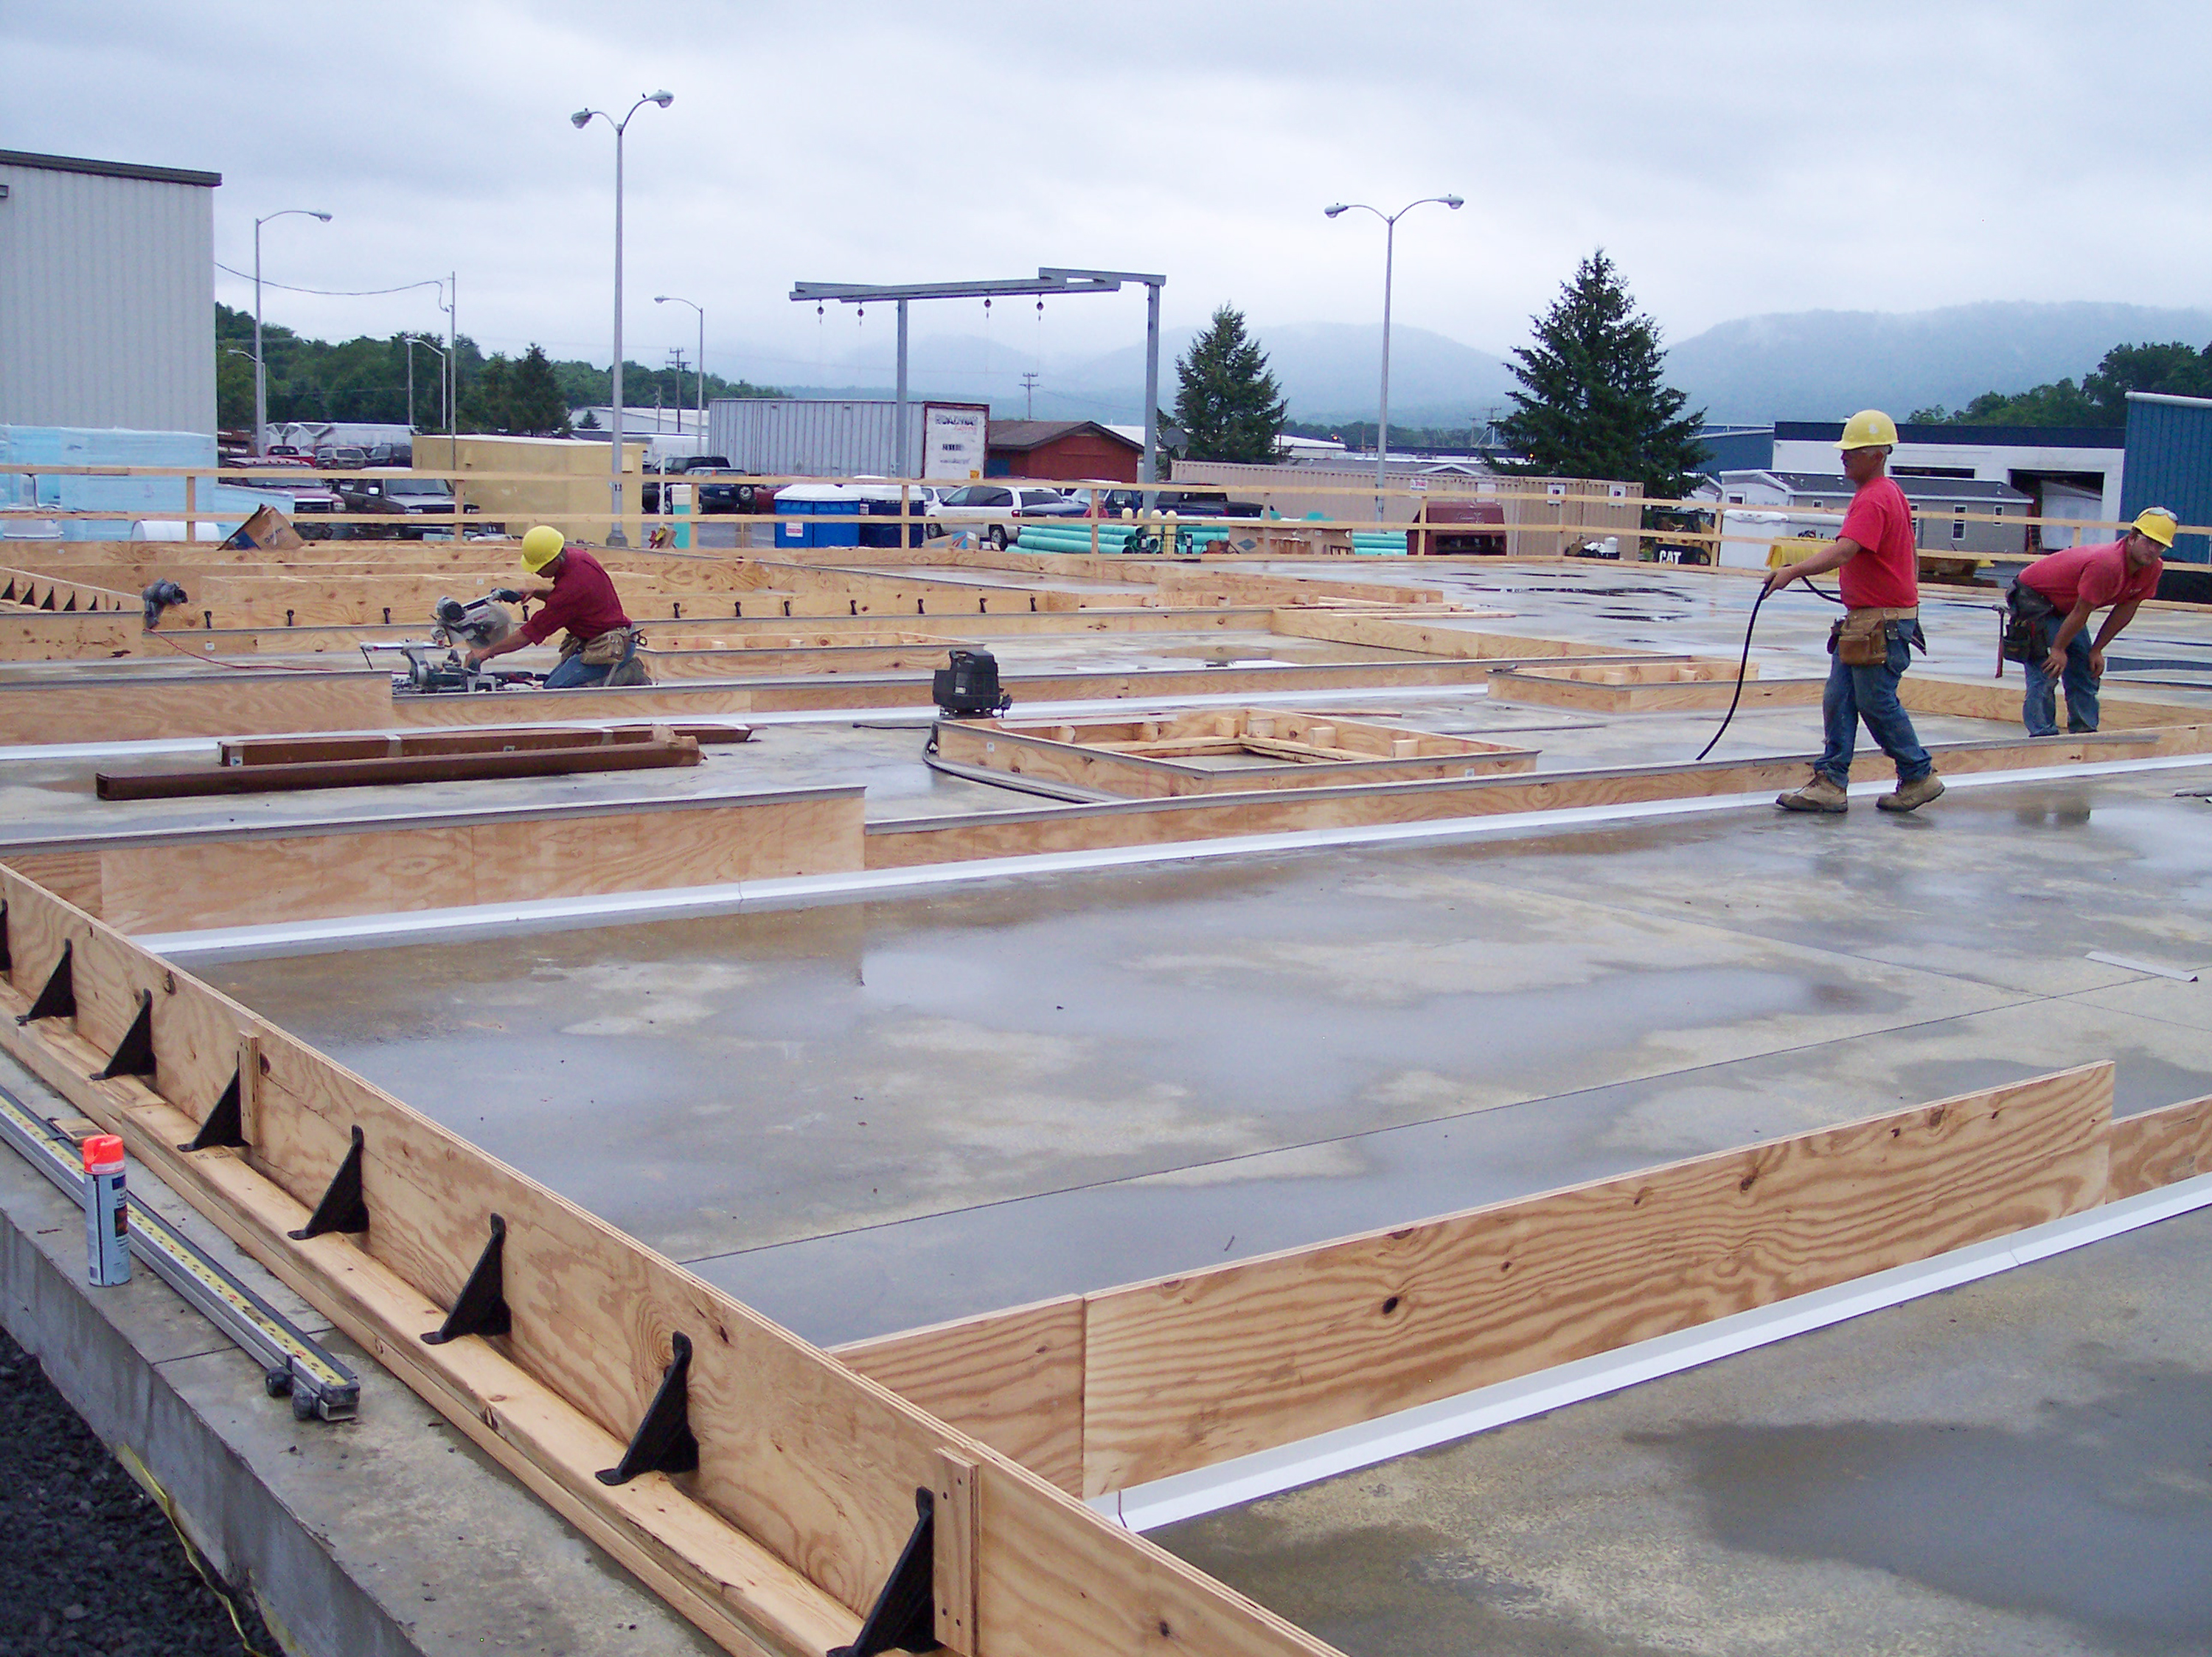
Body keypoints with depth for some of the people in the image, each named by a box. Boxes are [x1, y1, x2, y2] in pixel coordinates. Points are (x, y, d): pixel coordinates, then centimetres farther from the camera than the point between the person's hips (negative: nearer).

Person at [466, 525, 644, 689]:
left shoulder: (572, 585, -27)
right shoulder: (574, 555, 1)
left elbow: (531, 633, -19)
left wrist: (487, 651, -10)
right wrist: (533, 593, 7)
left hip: (609, 647, -10)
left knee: (554, 690, -17)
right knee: (551, 681, 10)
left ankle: (625, 676, -13)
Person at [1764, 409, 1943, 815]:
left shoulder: (1874, 500, -18)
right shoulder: (1889, 493, 16)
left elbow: (1842, 552, -32)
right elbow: (1912, 555, 23)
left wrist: (1793, 571, -41)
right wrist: (1907, 605, 28)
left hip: (1882, 624, -10)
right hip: (1861, 621, 10)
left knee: (1877, 704, -2)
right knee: (1838, 700, 5)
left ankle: (1920, 777, 12)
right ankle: (1831, 784, 5)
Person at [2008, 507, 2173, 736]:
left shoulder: (2153, 569, -9)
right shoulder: (2106, 564, -36)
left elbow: (2125, 610, 0)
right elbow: (2081, 612, -26)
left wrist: (2097, 651, 0)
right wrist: (2058, 650, -17)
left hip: (2064, 607, 9)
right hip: (2032, 595, -9)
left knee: (2085, 671, 7)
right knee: (2045, 673, -16)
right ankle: (2043, 736, -14)